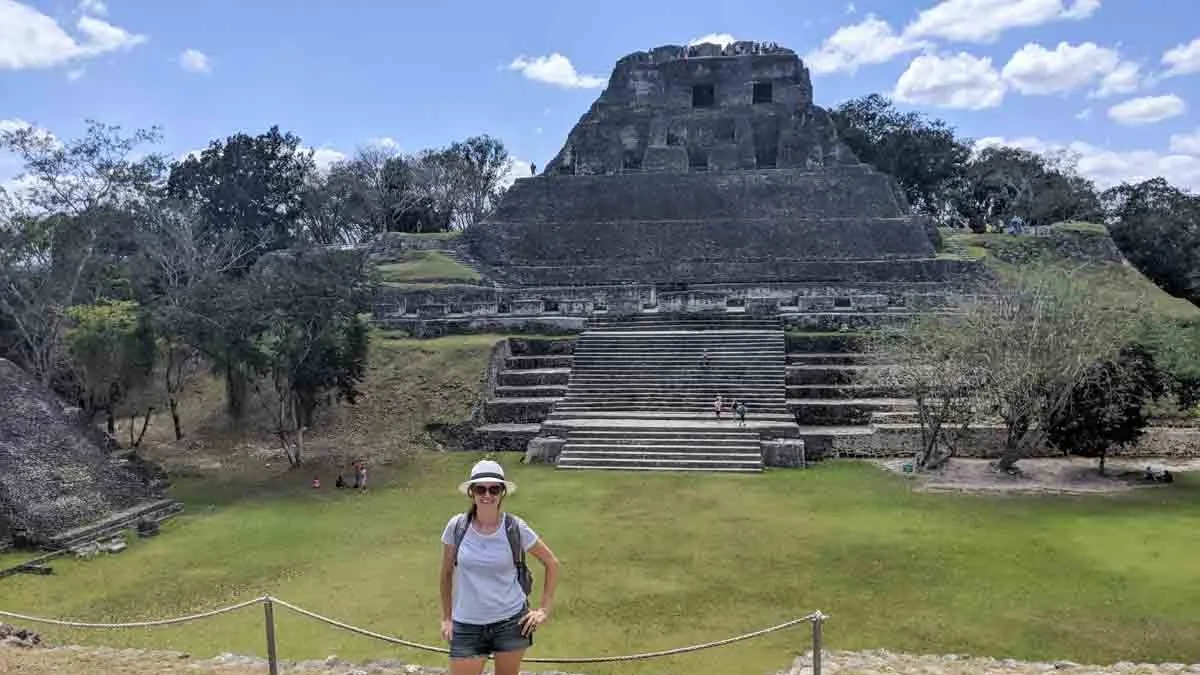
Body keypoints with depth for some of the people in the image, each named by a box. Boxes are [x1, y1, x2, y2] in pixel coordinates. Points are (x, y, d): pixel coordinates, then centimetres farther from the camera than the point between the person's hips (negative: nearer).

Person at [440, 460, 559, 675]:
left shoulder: (516, 528, -10)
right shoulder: (457, 526, -8)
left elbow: (552, 563, 3)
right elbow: (447, 573, 7)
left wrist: (544, 609, 0)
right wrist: (446, 617, 9)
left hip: (511, 622, 0)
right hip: (467, 624, 1)